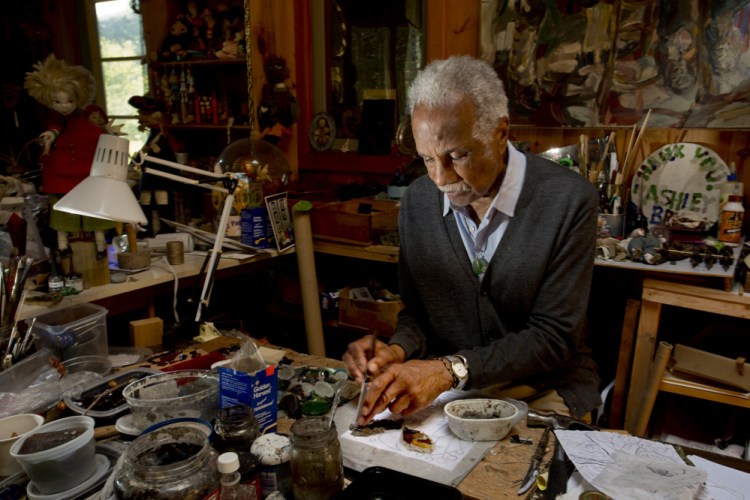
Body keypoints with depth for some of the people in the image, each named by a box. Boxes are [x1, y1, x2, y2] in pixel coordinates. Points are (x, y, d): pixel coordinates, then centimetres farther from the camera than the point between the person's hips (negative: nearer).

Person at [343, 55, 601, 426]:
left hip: (543, 391, -3)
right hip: (443, 387, 4)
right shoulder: (417, 201, -3)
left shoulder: (569, 200, -17)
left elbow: (553, 336, -16)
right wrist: (399, 350, -15)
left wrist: (451, 369, -27)